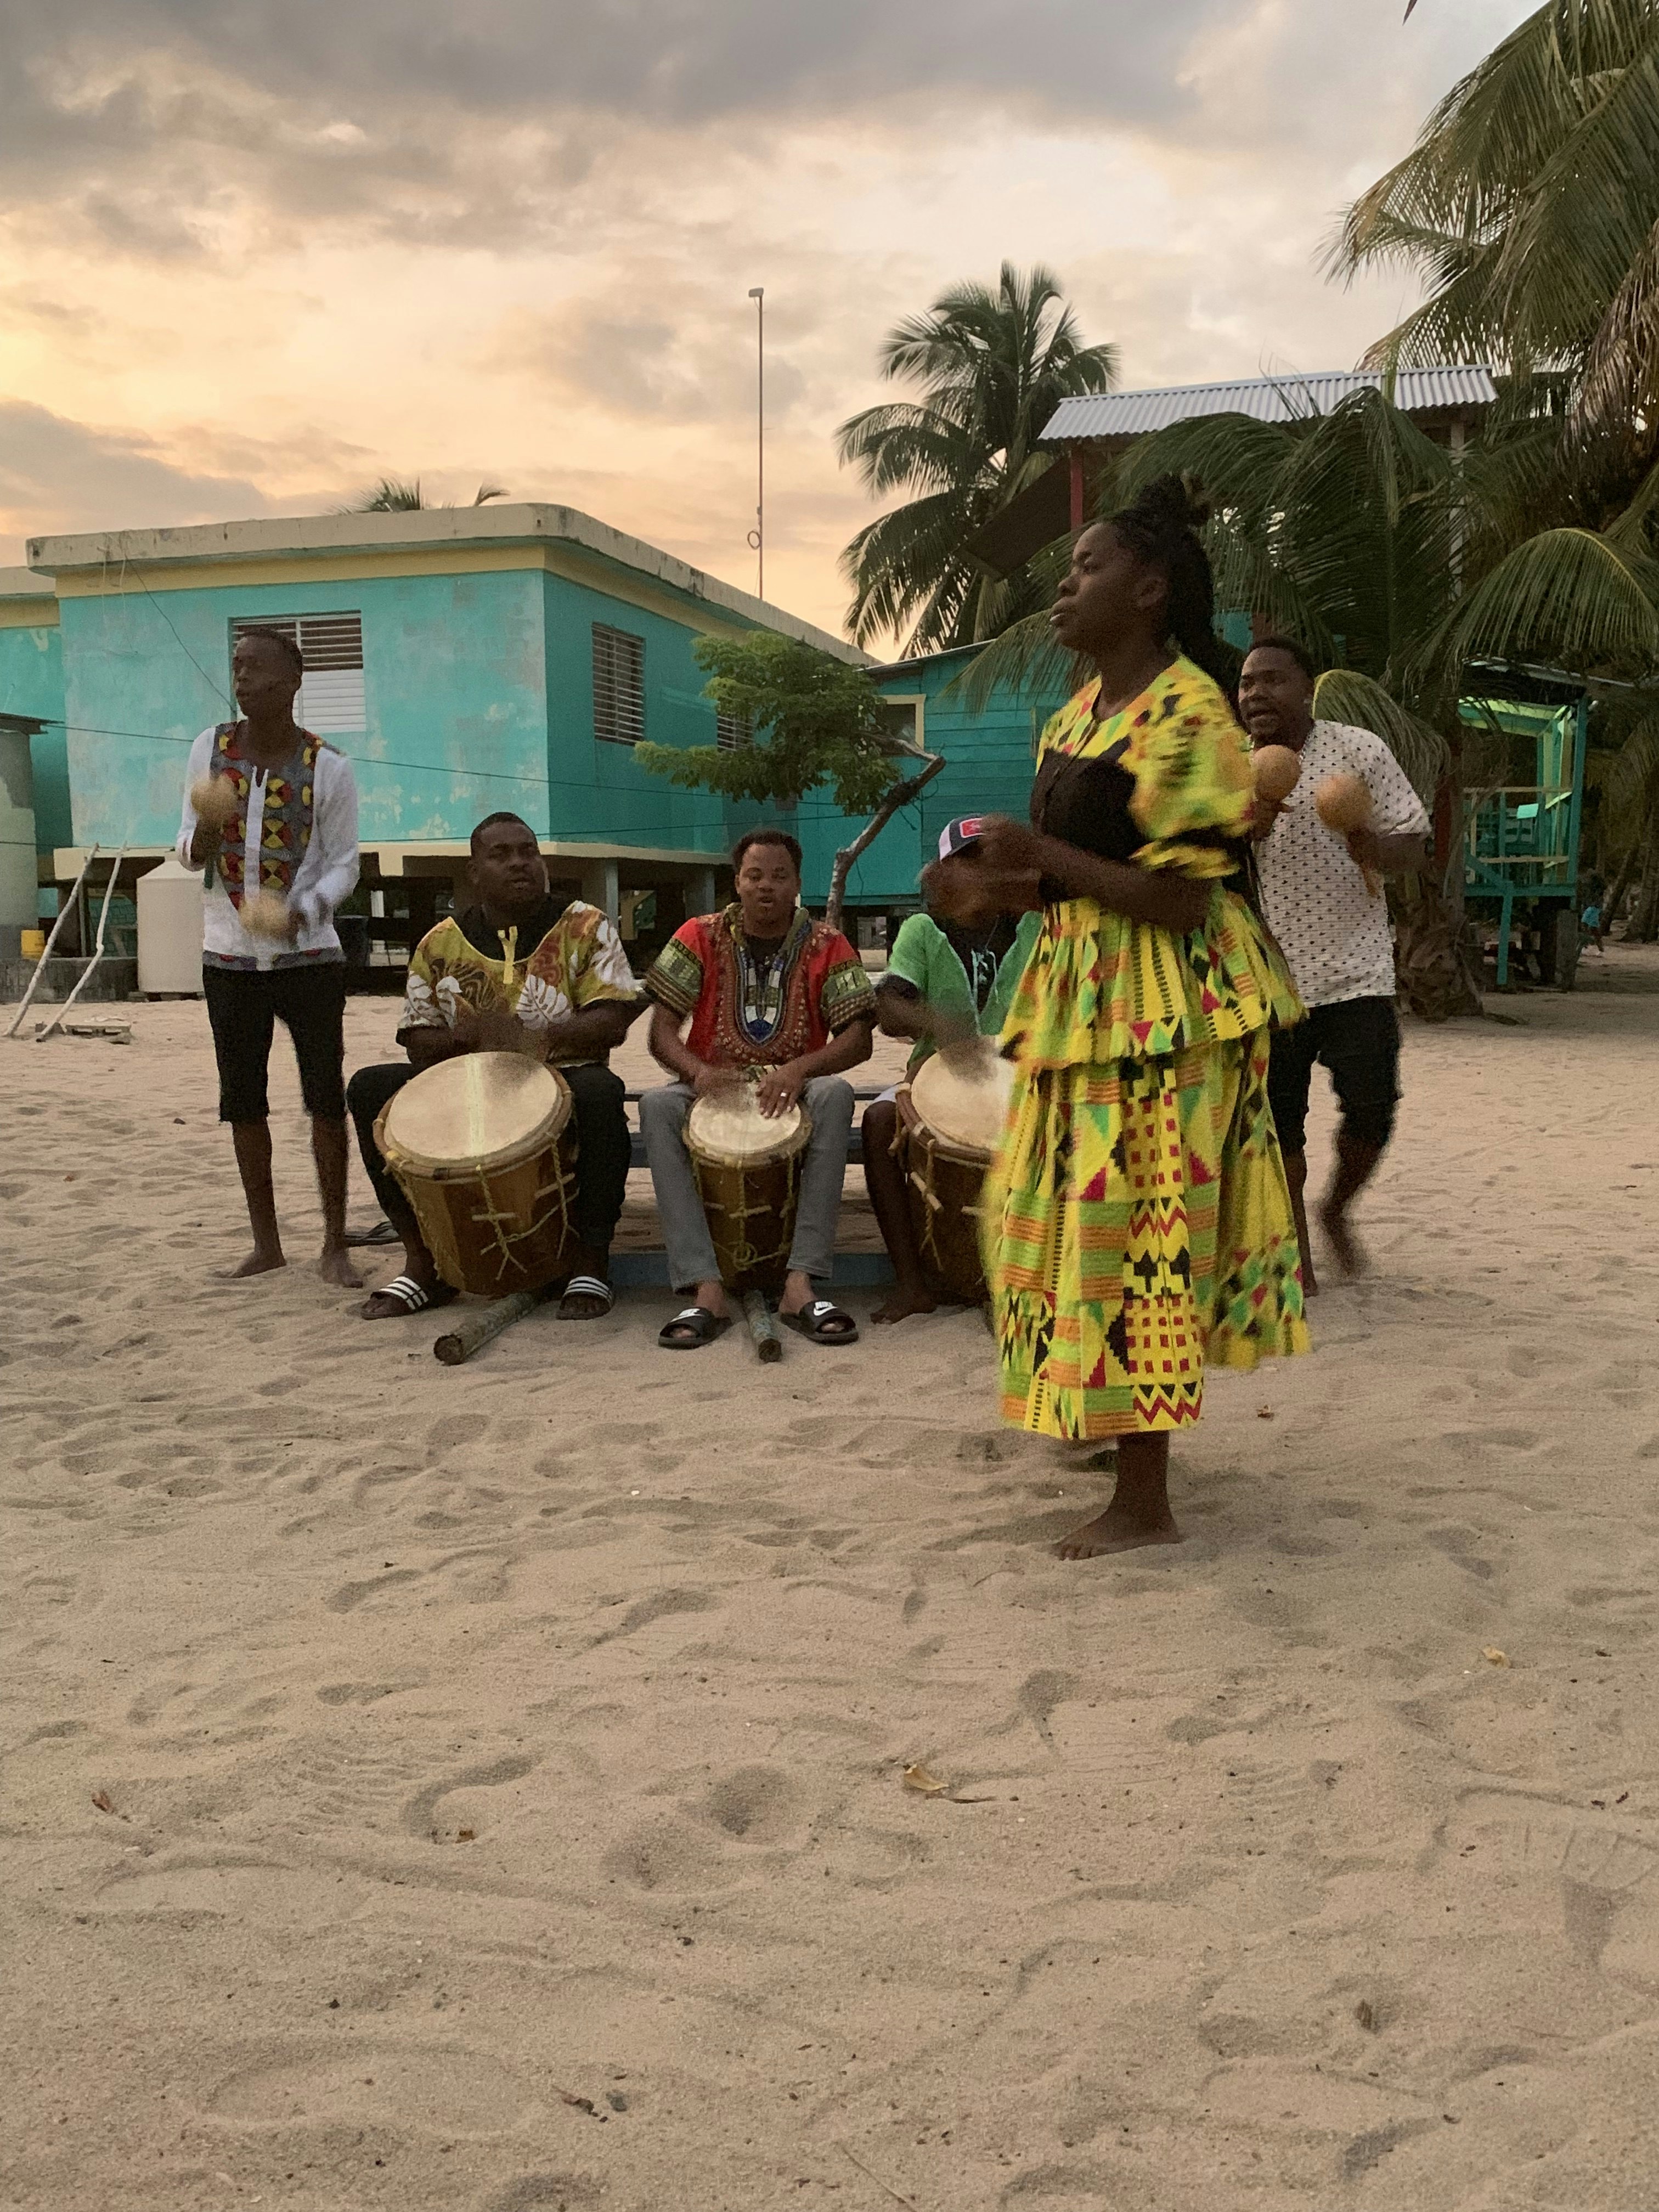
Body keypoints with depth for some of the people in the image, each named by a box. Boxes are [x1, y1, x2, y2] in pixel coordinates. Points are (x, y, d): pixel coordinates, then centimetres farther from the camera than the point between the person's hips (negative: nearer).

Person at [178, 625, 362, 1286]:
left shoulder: (328, 766, -7)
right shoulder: (210, 748, 1)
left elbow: (343, 865, -4)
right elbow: (189, 855, 4)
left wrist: (300, 911, -22)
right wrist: (206, 829, -20)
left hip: (309, 956, -3)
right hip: (230, 957, 3)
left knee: (327, 1100, -3)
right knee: (243, 1103, 8)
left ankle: (335, 1246, 7)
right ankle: (266, 1243, 20)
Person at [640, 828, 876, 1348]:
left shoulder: (827, 946, 0)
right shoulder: (701, 938, 1)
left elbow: (859, 1037, -9)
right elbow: (661, 1030, -4)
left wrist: (799, 1069, -29)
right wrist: (699, 1071, -27)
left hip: (794, 1096, -1)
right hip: (713, 1091, 1)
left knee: (836, 1094, -34)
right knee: (657, 1106, -31)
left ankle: (801, 1284, -38)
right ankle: (706, 1290, -38)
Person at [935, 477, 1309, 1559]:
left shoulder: (1188, 715, -16)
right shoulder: (1082, 713, 12)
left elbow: (1180, 899, -21)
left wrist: (1043, 859, -19)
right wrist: (1011, 888, 2)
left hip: (1161, 1006, -9)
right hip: (1084, 991, 10)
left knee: (1133, 1223, -5)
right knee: (1079, 1211, 18)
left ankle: (1146, 1503, 5)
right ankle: (1119, 1421, 36)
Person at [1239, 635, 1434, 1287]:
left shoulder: (1359, 752, -1)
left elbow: (1416, 849, -2)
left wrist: (1362, 837, -23)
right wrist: (1249, 827, -15)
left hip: (1356, 970, -1)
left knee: (1372, 1111, -5)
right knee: (1278, 1123, 4)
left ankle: (1335, 1209, 25)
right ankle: (1295, 1249, 21)